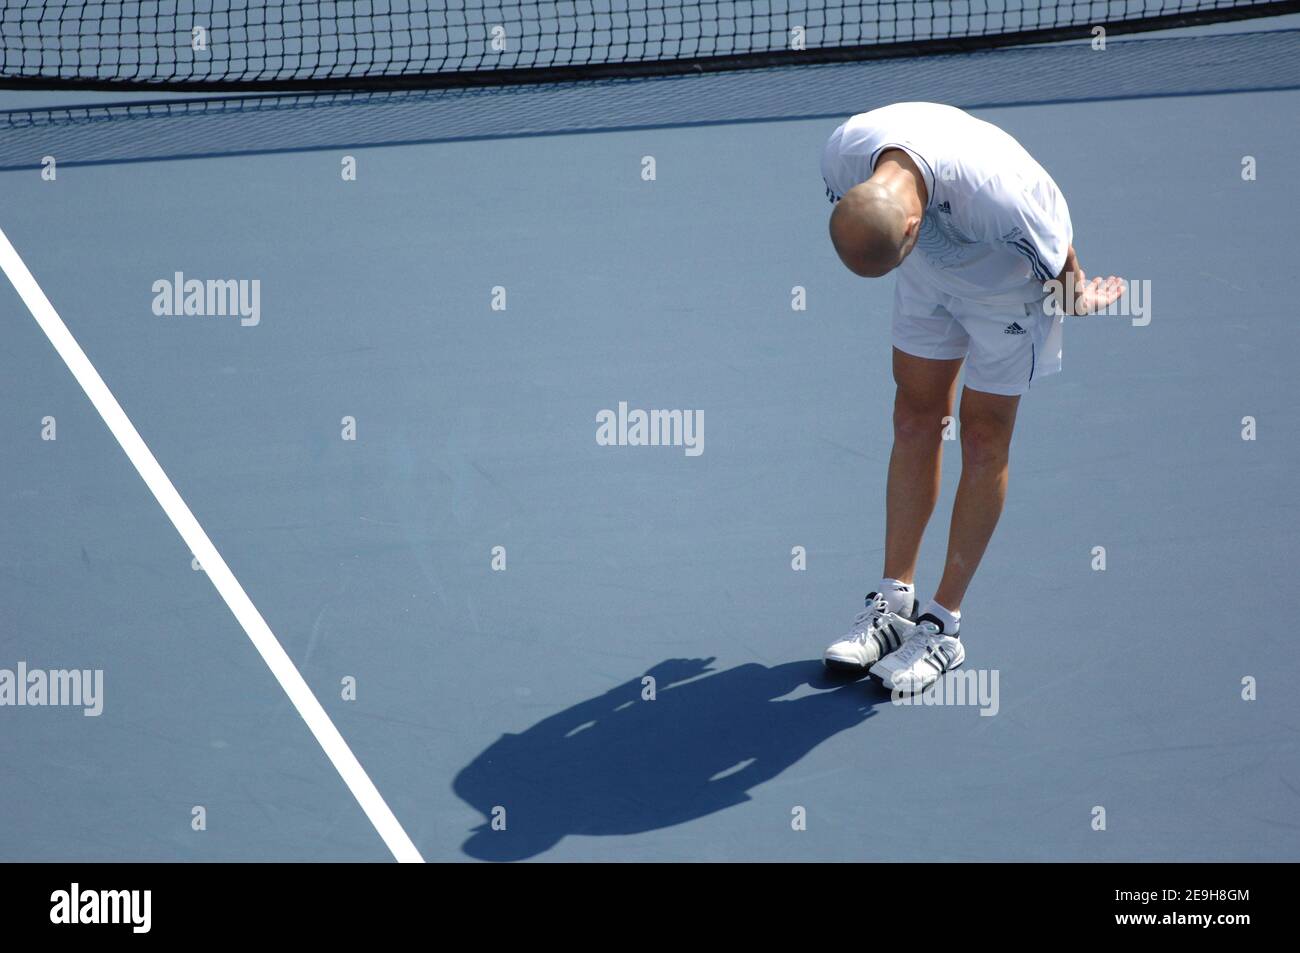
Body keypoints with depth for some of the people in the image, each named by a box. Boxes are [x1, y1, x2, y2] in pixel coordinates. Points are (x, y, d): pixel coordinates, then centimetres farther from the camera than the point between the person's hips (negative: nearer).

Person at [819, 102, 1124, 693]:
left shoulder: (998, 195, -45)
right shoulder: (843, 153, -29)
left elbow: (1058, 258, -22)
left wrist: (1076, 296, -2)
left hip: (1011, 288, -5)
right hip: (930, 279, 5)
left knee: (983, 439, 1)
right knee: (915, 419, 8)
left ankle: (944, 625, 9)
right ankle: (895, 600, 19)